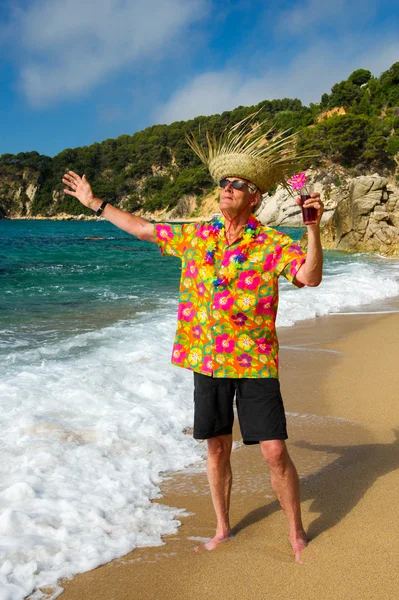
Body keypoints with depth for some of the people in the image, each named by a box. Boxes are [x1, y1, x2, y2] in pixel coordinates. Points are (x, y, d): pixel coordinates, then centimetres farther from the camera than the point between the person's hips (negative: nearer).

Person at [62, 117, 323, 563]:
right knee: (217, 449, 14)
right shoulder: (195, 237, 6)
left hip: (255, 363, -4)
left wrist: (312, 227, -33)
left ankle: (296, 535, 18)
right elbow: (142, 228, 16)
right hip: (207, 360, 4)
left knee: (274, 452, -2)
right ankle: (222, 528, 32)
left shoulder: (273, 245, -7)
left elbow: (310, 276, -22)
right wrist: (94, 203, 21)